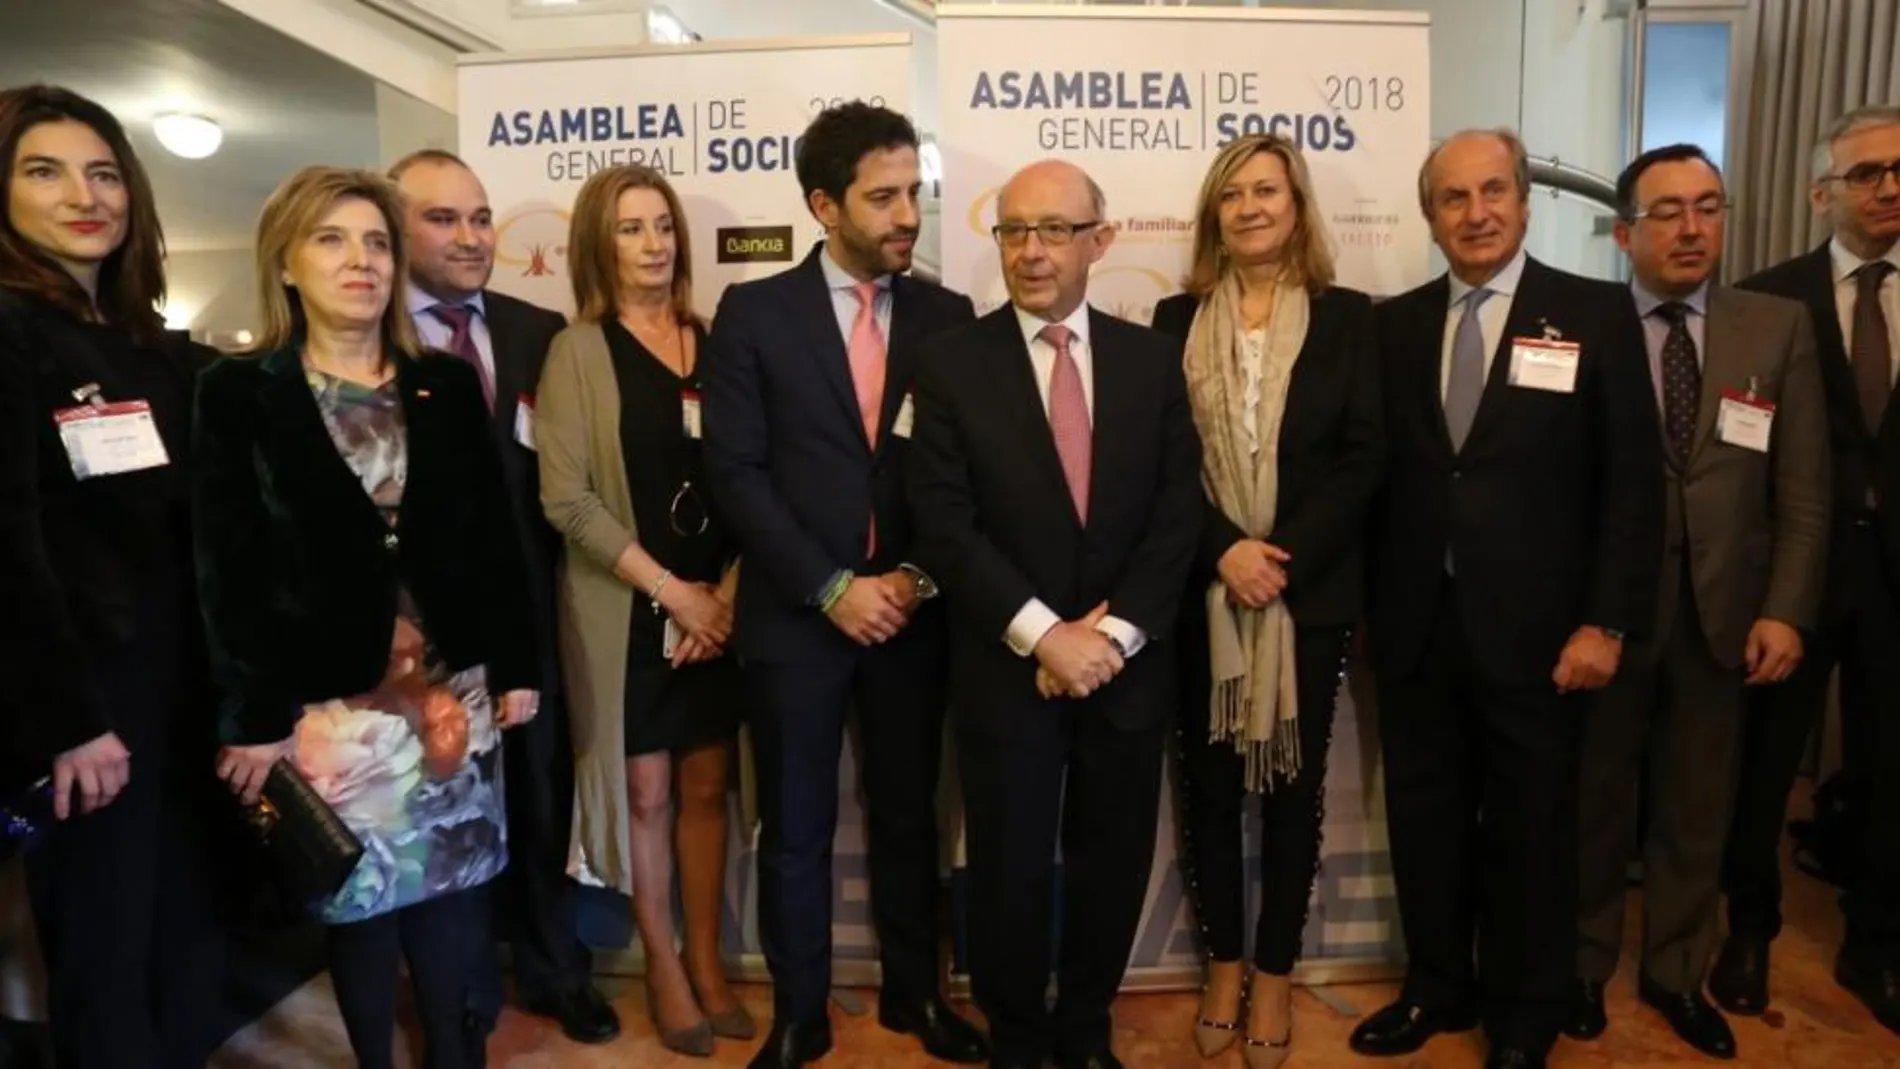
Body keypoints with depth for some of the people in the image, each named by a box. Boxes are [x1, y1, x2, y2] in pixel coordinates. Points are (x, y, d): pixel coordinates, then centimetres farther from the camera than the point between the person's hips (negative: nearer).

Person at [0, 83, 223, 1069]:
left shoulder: (162, 351, 12)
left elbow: (203, 529, 11)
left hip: (188, 692, 6)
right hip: (87, 702, -6)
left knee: (189, 943, 15)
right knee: (104, 959, 7)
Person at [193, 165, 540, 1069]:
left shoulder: (447, 385, 6)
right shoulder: (236, 392, -2)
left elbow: (493, 535, 6)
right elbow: (227, 568, -5)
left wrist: (516, 664, 3)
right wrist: (253, 715, -9)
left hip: (450, 685, 2)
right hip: (327, 698, -2)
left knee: (453, 886, 9)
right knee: (359, 898, 8)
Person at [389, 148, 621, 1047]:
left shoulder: (539, 332, 5)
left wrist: (544, 571, -8)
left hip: (524, 605, 4)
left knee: (541, 793, 18)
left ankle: (553, 968, 40)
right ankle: (467, 988, 37)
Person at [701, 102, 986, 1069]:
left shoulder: (948, 316, 3)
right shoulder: (754, 312, -3)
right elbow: (735, 472, -9)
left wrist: (921, 575, -7)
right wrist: (831, 587, -14)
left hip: (912, 611, 2)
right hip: (795, 614, -2)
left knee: (908, 818, 16)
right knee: (795, 832, 11)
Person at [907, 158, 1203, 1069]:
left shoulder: (1152, 359, 4)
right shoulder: (951, 365, -4)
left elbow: (1178, 513, -1)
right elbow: (943, 525, -11)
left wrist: (1113, 632, -12)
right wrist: (1043, 635, -16)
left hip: (1127, 663, 3)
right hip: (1007, 669, -2)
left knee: (1113, 864, 13)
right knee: (1010, 868, 9)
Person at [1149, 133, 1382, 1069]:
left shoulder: (1347, 317, 3)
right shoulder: (1177, 320, 5)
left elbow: (1364, 457, -3)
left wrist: (1284, 558, -14)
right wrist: (1223, 551, -15)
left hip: (1309, 589, 0)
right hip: (1202, 590, 1)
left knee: (1295, 780, 9)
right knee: (1208, 779, 9)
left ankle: (1275, 975, 25)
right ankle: (1223, 965, 27)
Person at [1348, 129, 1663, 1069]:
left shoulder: (1597, 314, -1)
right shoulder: (1396, 324, 7)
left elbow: (1633, 482, -5)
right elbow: (1378, 474, 6)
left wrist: (1606, 621, -10)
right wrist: (1368, 605, 3)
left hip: (1532, 629, -2)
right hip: (1416, 627, 3)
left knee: (1531, 830, 11)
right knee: (1423, 819, 13)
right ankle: (1437, 989, 34)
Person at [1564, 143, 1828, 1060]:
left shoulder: (1780, 328, 4)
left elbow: (1803, 491, 2)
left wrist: (1786, 610, -6)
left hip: (1722, 613, 2)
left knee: (1697, 808, 14)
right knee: (1594, 801, 12)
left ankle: (1676, 973, 33)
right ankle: (1583, 967, 31)